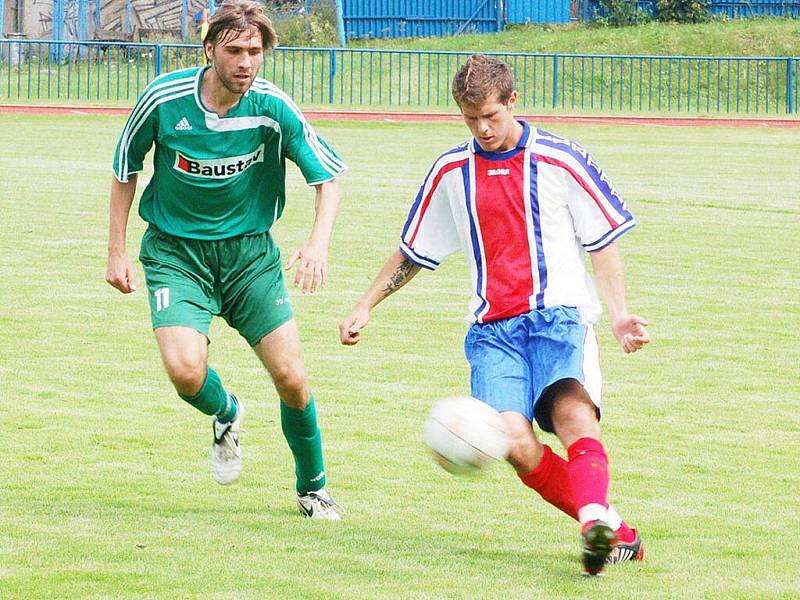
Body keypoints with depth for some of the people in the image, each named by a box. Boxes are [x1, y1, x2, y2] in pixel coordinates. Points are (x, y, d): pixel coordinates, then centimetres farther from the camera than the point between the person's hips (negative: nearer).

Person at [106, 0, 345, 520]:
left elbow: (328, 176, -5)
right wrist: (117, 252, 2)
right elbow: (125, 167, 3)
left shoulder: (273, 107, -15)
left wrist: (318, 244, -22)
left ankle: (313, 487, 20)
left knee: (291, 379, -6)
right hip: (175, 250, -1)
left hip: (249, 248, 1)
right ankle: (226, 415, 15)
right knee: (185, 370, -23)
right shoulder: (164, 99, -15)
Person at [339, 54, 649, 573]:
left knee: (570, 405, -33)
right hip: (493, 329, 2)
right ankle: (615, 531, -13)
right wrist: (366, 307, 21)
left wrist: (620, 315, -1)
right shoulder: (452, 172, 13)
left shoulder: (560, 160, 4)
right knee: (515, 442, -22)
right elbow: (414, 252, 25)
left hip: (557, 315, -2)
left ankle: (594, 518, -54)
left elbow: (603, 241, 9)